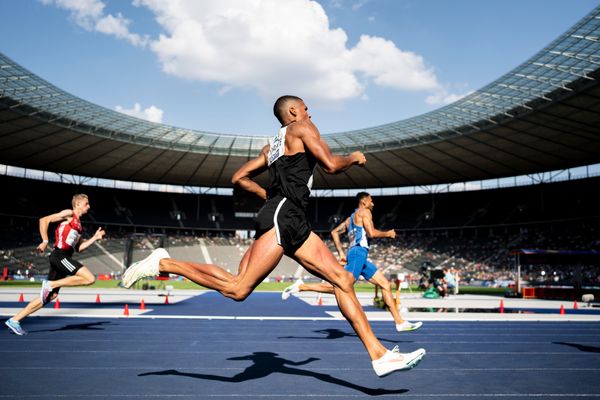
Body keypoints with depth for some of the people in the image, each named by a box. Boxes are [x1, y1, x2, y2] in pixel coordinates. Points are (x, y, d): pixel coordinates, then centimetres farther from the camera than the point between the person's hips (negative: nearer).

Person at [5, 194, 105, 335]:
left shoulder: (78, 224, 24)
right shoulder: (69, 214, -1)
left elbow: (78, 247, 24)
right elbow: (44, 220, -9)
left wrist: (95, 238, 18)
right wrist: (45, 241, -13)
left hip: (63, 258, 9)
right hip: (60, 255, -9)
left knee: (51, 296, 8)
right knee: (90, 278, -20)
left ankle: (14, 320, 13)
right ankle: (50, 284, -12)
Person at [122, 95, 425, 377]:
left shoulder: (273, 145, 29)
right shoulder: (301, 128, 6)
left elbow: (239, 177, 28)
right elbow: (331, 165, -5)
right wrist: (354, 157, 14)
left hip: (293, 223, 10)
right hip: (282, 217, -10)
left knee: (343, 279, 2)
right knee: (237, 289, -16)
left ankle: (379, 355, 0)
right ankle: (163, 263, -4)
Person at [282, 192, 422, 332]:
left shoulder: (351, 218, 26)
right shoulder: (364, 212, 0)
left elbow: (334, 232, 25)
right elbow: (371, 233, -13)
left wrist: (341, 252, 21)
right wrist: (387, 233, 4)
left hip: (361, 257, 10)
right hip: (358, 253, -10)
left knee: (386, 284, 7)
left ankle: (400, 322, 6)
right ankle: (301, 286, -14)